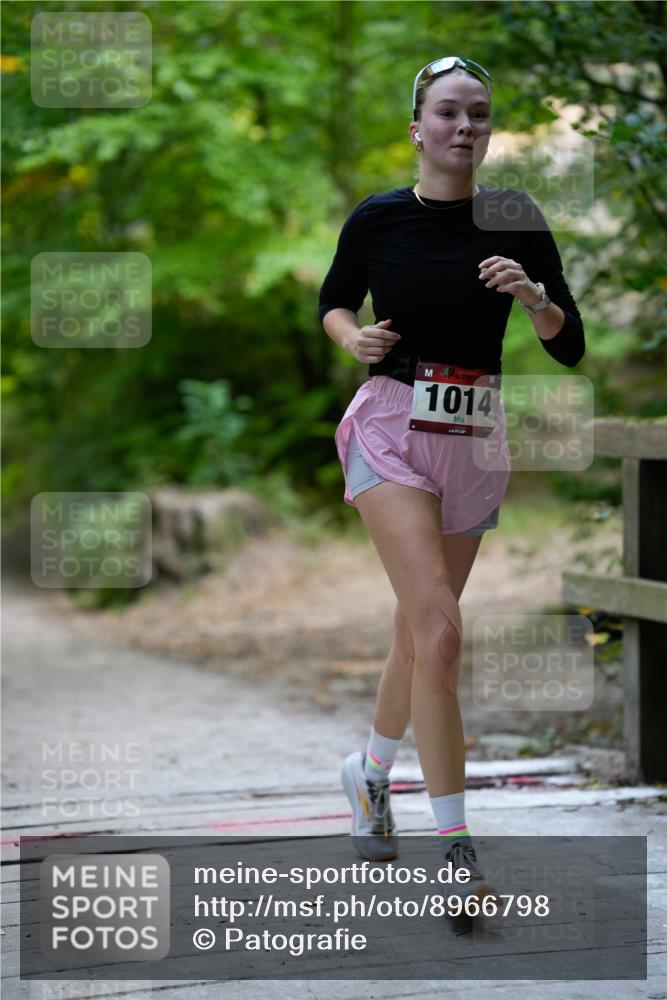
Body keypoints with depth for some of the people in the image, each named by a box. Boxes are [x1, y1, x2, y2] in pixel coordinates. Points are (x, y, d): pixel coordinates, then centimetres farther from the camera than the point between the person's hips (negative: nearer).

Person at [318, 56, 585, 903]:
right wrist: (354, 338, -7)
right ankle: (454, 848, -17)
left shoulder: (514, 221, -1)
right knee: (438, 627, -19)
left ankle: (371, 768, 44)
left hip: (475, 440, 3)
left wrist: (533, 296, -20)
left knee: (421, 629, 15)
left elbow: (570, 348, 0)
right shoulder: (377, 219, -4)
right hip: (392, 431, -3)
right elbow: (332, 301, 14)